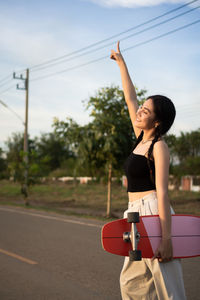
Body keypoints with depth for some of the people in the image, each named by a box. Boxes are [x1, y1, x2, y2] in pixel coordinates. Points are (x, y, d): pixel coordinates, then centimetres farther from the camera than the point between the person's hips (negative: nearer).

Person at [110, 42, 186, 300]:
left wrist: (166, 238, -24)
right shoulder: (142, 139, 11)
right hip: (137, 213, 9)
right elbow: (130, 98, 19)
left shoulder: (159, 146, -11)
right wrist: (121, 62, 25)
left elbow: (162, 192, -19)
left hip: (153, 213, -9)